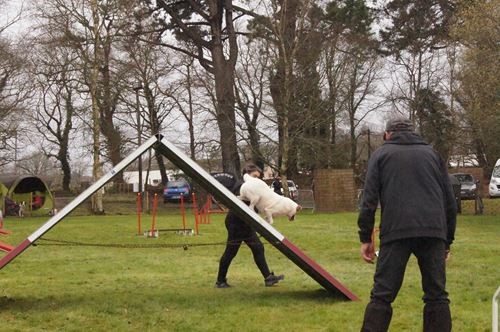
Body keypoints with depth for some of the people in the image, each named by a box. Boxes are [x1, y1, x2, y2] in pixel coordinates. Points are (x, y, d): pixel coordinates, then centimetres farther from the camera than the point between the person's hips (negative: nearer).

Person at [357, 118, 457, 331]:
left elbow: (369, 199, 5)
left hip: (396, 232, -2)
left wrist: (365, 238, 8)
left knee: (382, 295, -1)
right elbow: (449, 201, 20)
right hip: (433, 231, 2)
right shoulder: (431, 153, 23)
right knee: (437, 296, 8)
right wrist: (447, 240, 24)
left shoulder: (382, 154, 16)